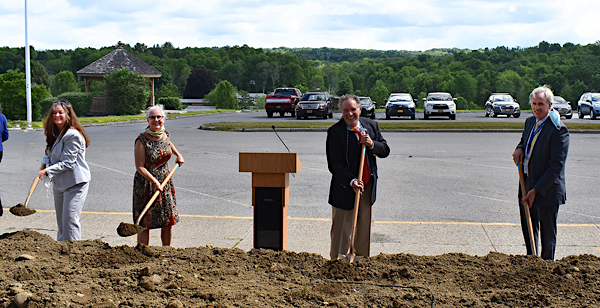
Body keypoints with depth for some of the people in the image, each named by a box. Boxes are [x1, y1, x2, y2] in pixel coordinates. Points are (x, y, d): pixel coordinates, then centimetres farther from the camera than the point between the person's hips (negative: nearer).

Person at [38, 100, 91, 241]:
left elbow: (67, 163, -19)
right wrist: (46, 162, 0)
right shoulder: (55, 134, 12)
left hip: (75, 183, -9)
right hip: (60, 183, 9)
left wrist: (47, 171, -20)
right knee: (61, 220, 15)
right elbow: (50, 154, 22)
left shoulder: (73, 135, -18)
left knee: (70, 220, -11)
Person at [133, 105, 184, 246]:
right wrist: (154, 181, -22)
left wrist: (178, 155, 23)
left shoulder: (166, 135, 3)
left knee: (169, 220, 8)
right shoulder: (142, 140, -15)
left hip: (165, 182, 6)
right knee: (145, 223, -3)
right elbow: (140, 167, -16)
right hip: (146, 184, -6)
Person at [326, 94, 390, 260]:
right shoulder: (335, 131, -11)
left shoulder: (371, 125, 4)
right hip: (345, 187, -5)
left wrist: (372, 144, -13)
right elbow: (335, 163, -15)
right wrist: (351, 181, -27)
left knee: (364, 227, 15)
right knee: (341, 229, 1)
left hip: (368, 186, 5)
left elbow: (385, 151, 8)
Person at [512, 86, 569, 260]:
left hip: (547, 190, -8)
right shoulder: (530, 122, 5)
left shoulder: (558, 130, -20)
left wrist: (536, 190, -22)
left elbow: (556, 166, -21)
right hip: (527, 186, 8)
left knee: (548, 234, 7)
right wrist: (520, 149, 0)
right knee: (528, 229, 20)